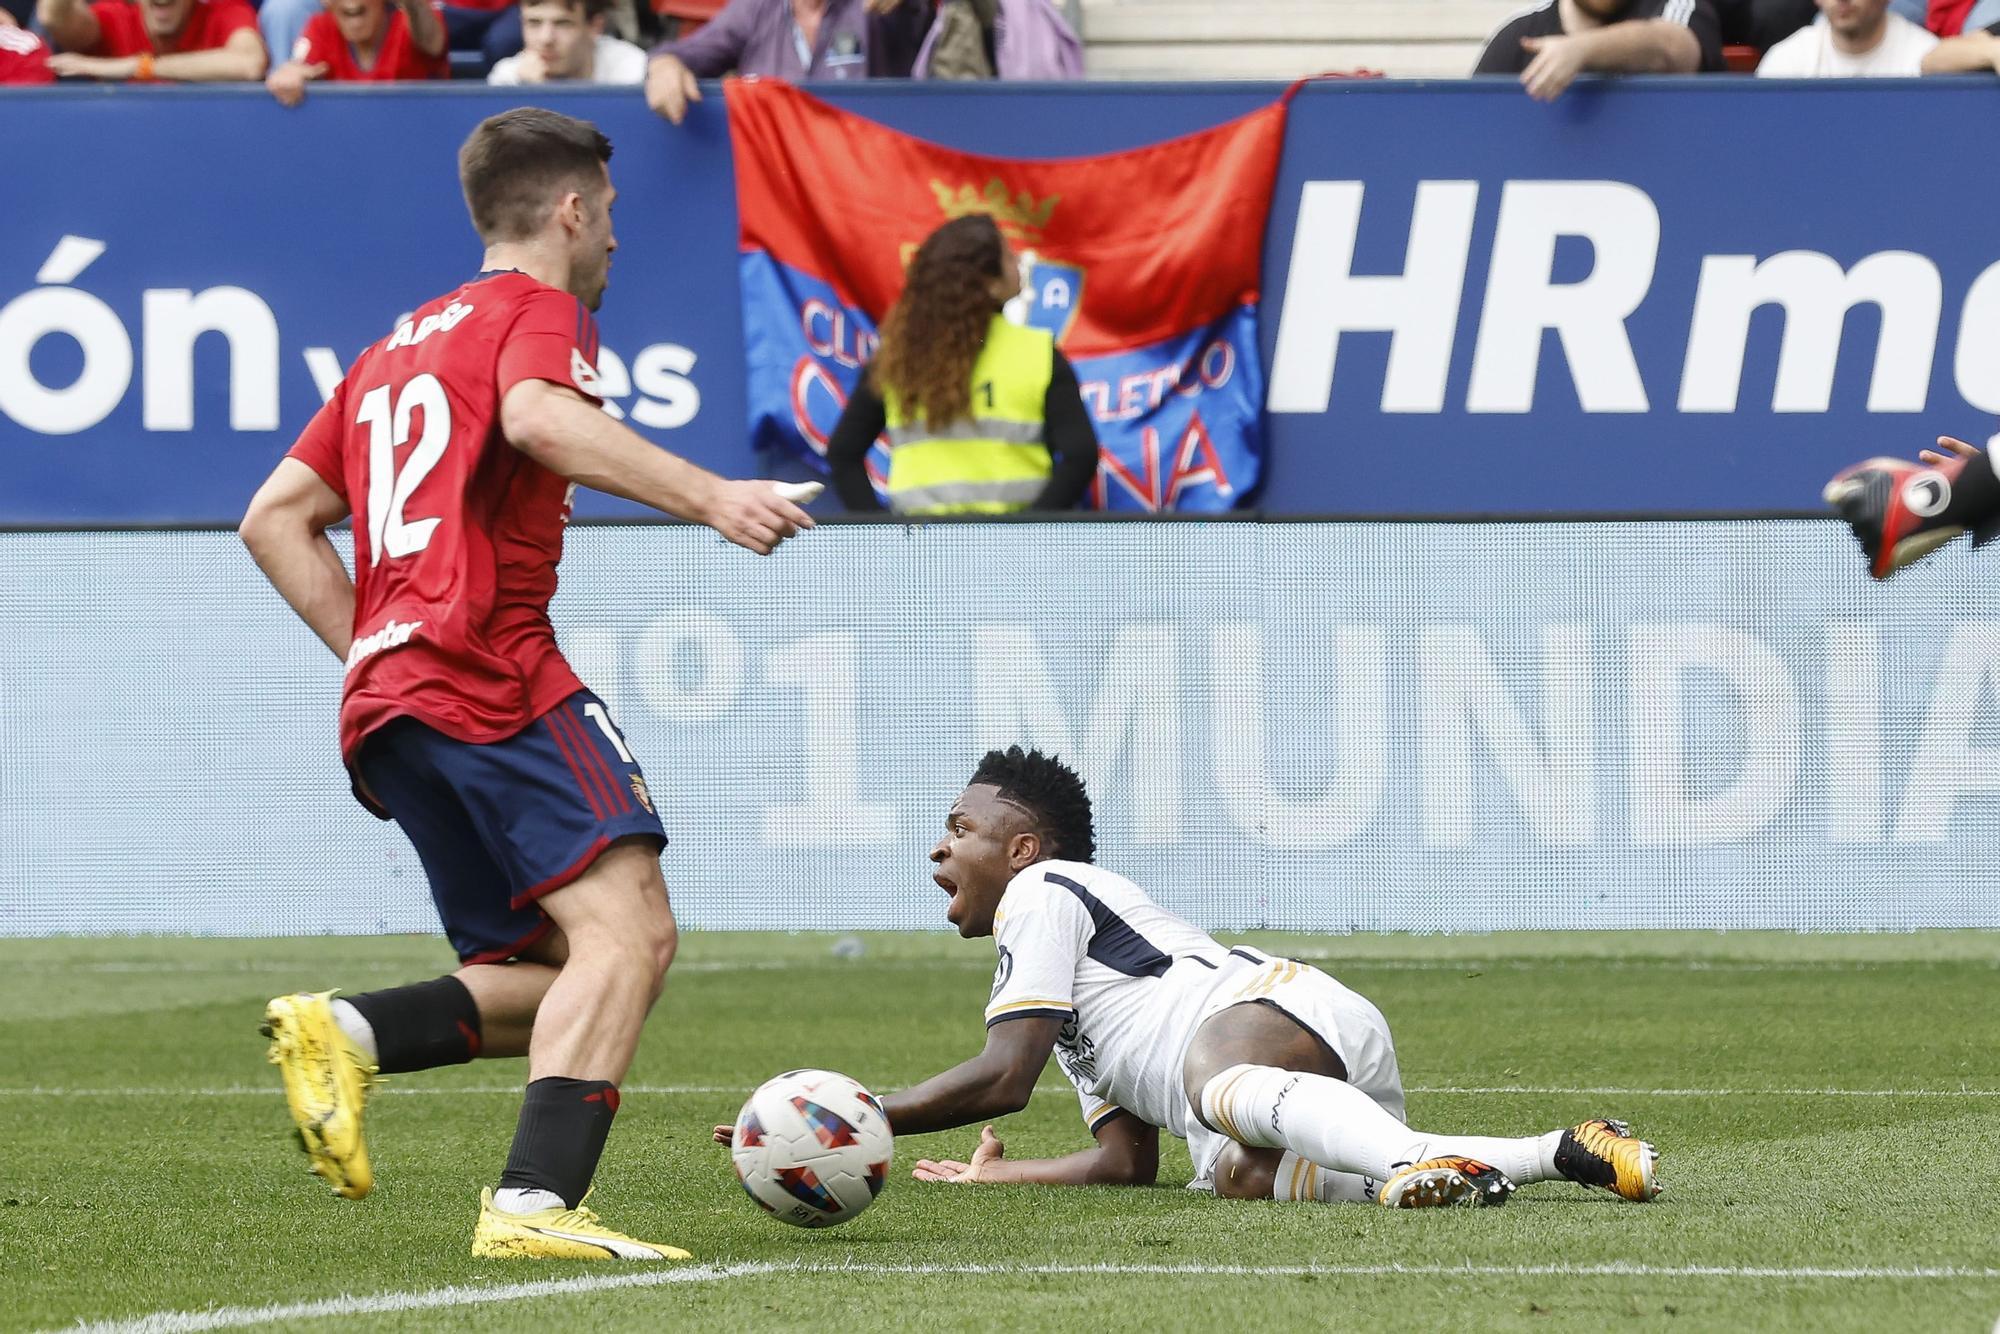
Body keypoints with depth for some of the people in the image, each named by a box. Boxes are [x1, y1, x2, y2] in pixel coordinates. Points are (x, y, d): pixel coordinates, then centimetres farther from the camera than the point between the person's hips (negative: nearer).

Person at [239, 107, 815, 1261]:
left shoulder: (401, 347, 29)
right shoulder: (536, 311, 5)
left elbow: (276, 520, 27)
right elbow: (542, 421, -20)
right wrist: (710, 497, -24)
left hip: (384, 703, 9)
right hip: (492, 668, -9)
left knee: (553, 986, 10)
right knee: (629, 925, -19)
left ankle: (347, 1031, -12)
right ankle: (535, 1204, -34)